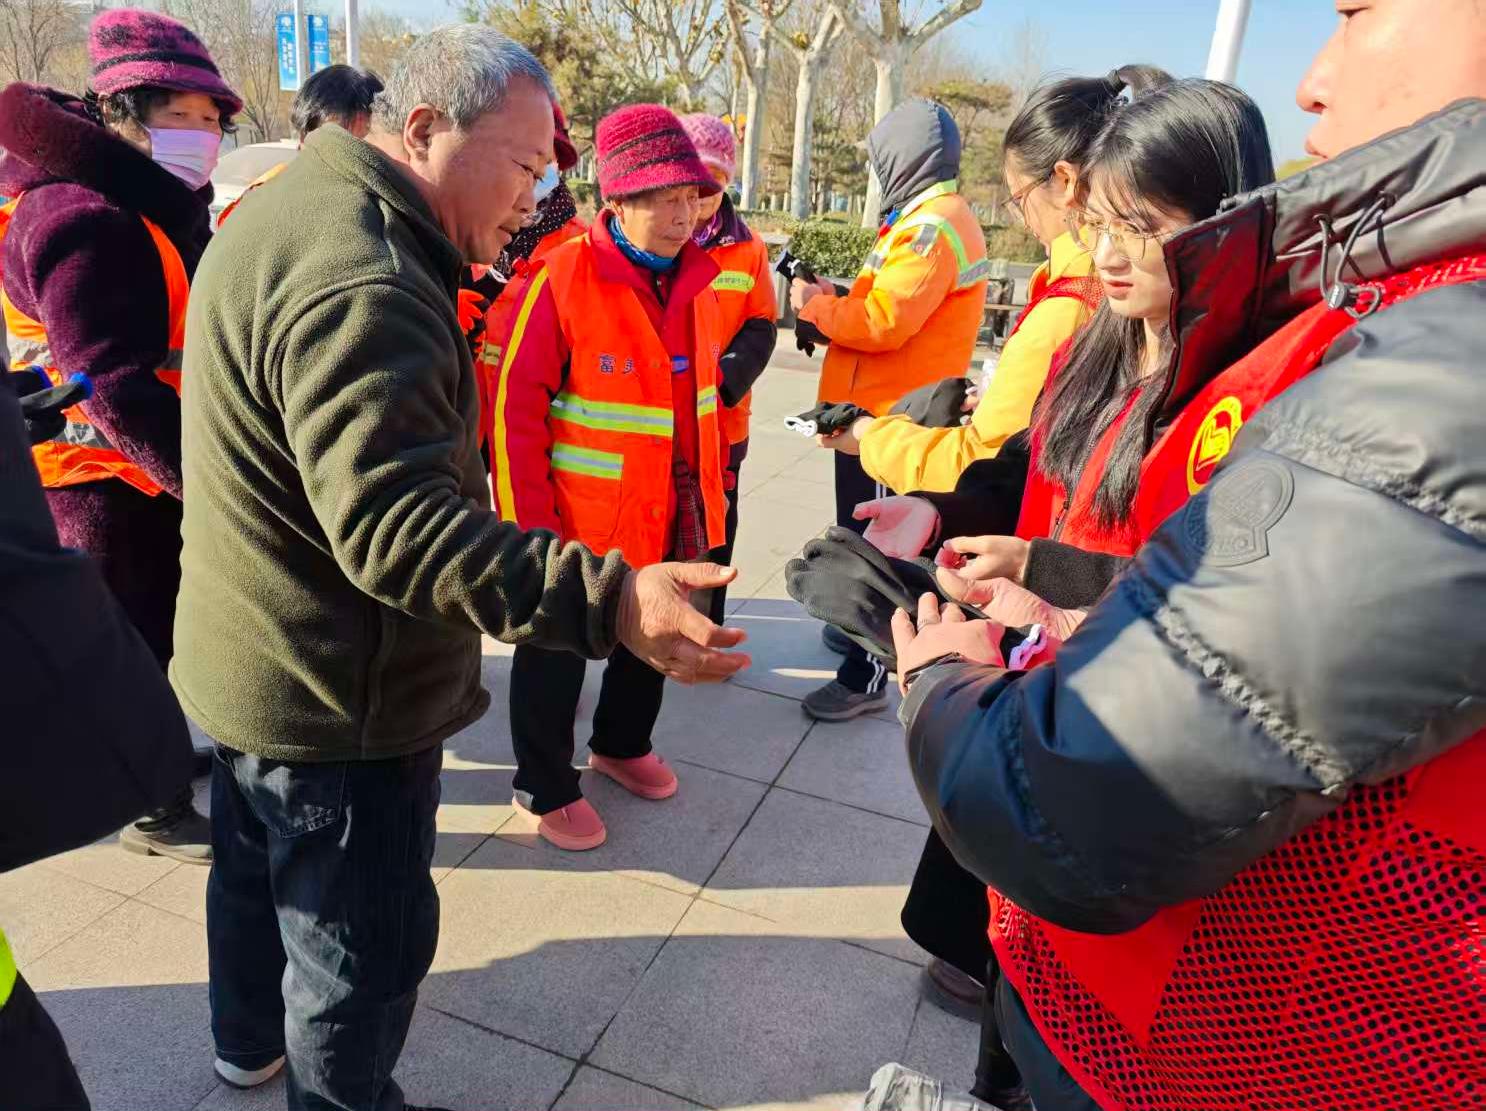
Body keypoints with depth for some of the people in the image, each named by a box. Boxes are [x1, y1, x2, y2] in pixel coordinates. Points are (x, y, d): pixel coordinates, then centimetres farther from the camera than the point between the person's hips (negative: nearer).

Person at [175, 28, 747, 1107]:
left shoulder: (288, 211, 7)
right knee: (365, 944, 11)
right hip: (336, 696, -11)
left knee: (256, 867, 31)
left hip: (248, 664, 11)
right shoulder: (360, 282, -29)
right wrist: (608, 602, -43)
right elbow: (395, 528, -37)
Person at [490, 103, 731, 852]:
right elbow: (517, 405, -15)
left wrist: (707, 495, 13)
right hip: (579, 518, -6)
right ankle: (545, 787, 32)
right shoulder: (564, 277, -17)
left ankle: (621, 746, 48)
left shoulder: (697, 278, 2)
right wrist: (528, 520, -16)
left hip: (671, 515, 7)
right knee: (556, 653, 11)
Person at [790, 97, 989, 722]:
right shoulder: (933, 218, 16)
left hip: (888, 416, -10)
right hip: (884, 408, 10)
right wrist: (836, 300, 4)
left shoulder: (933, 224, -17)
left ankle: (865, 678, 5)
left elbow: (882, 323, -25)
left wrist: (815, 305, -10)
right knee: (865, 537, 22)